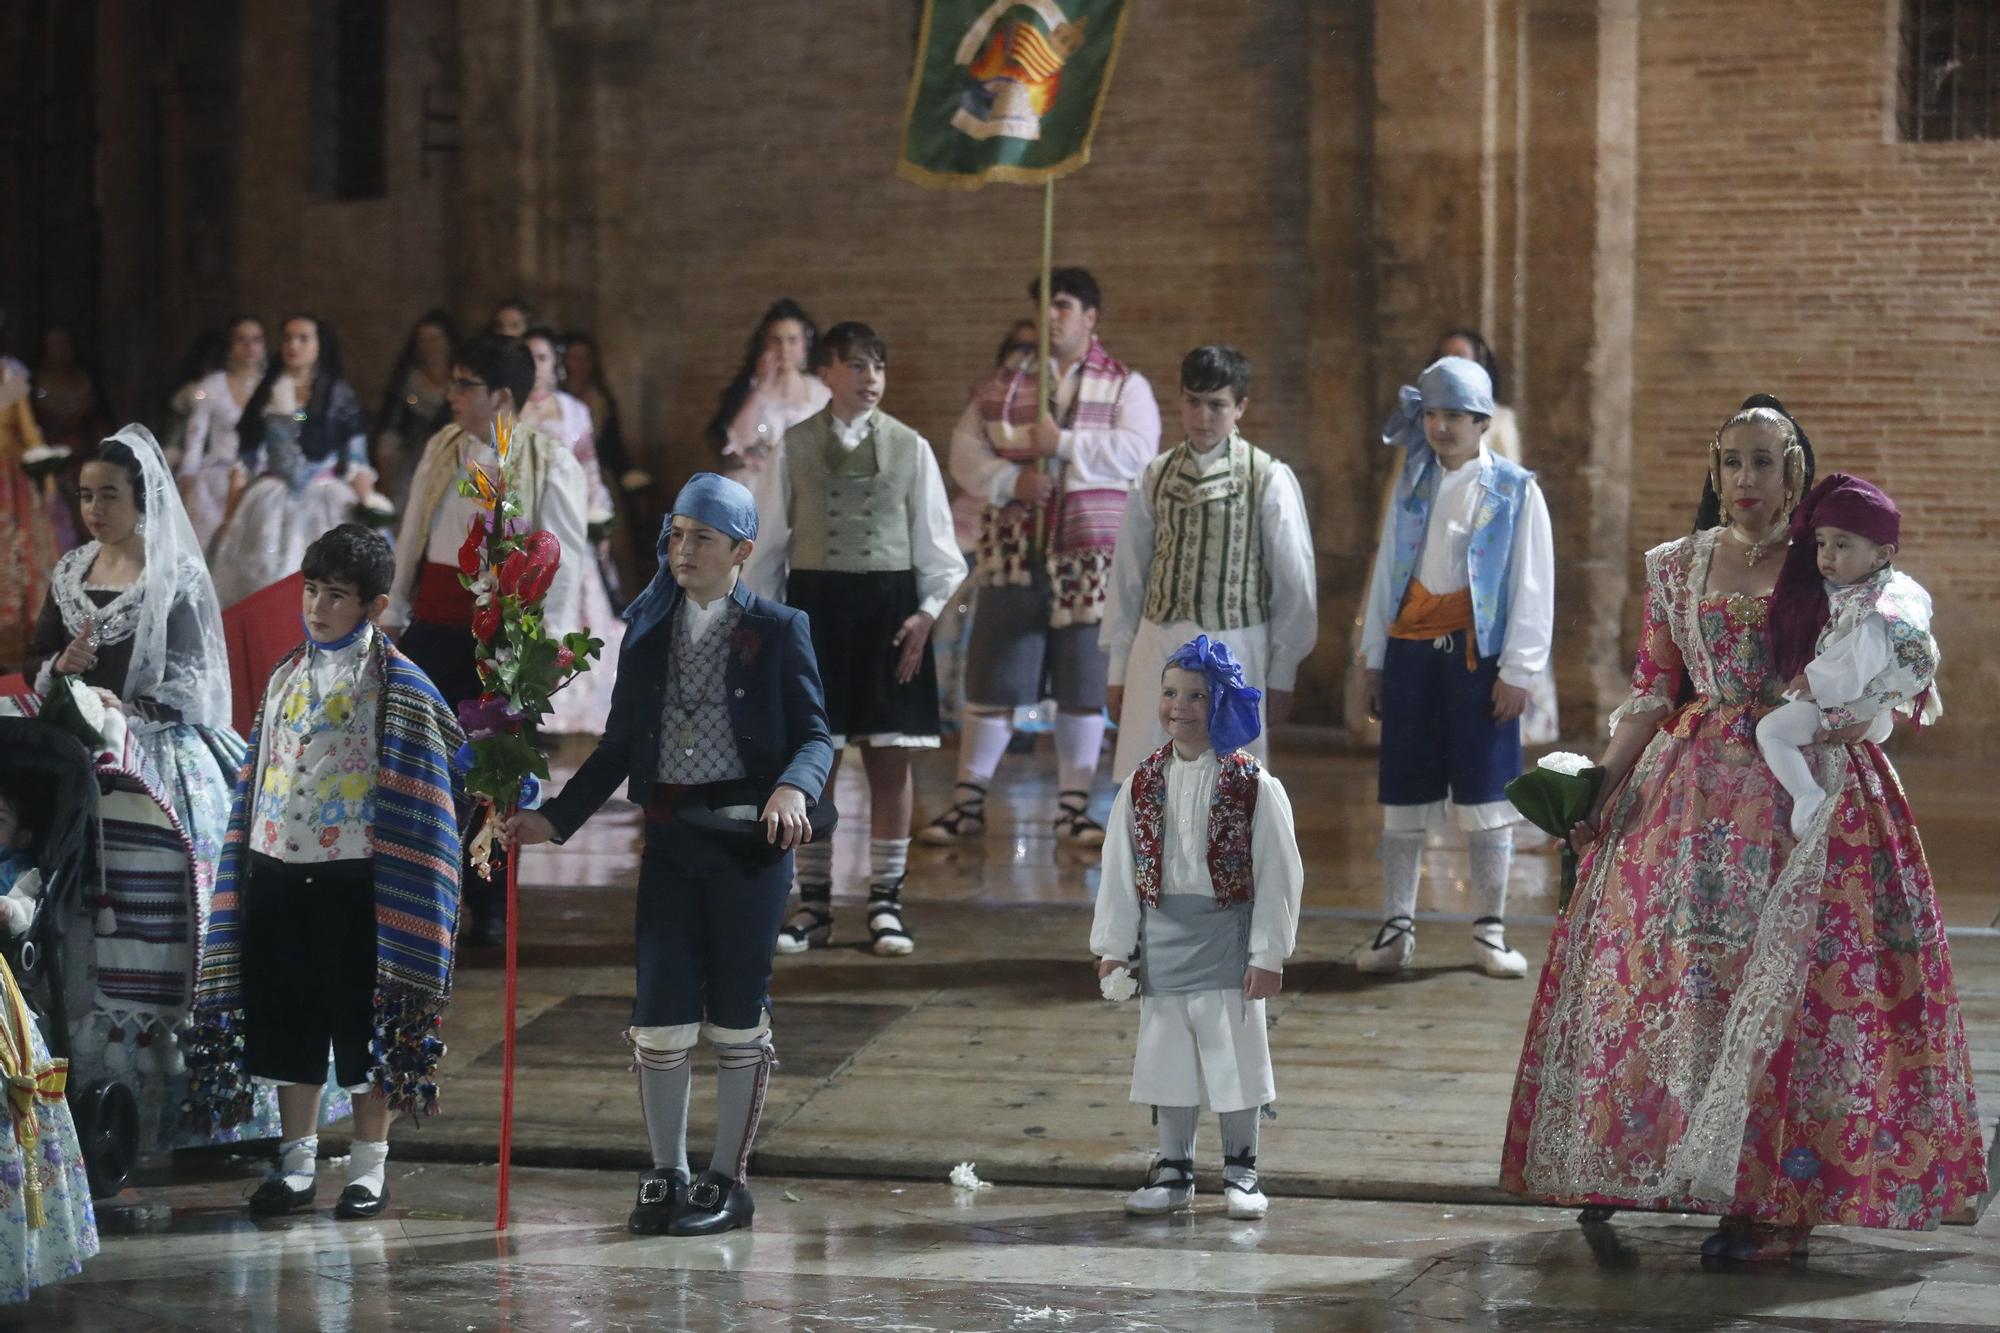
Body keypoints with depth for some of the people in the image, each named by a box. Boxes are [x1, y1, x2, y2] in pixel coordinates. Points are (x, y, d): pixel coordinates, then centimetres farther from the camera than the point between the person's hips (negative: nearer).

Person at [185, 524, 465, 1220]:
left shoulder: (396, 686, -4)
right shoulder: (286, 678, 13)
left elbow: (455, 766, -5)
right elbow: (257, 783, 17)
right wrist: (249, 869, 13)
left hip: (353, 875, -5)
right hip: (279, 873, 5)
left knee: (363, 1022, 1)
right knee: (289, 1023, 8)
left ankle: (369, 1168, 11)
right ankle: (296, 1163, 18)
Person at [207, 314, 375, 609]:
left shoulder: (339, 396, 4)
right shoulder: (268, 393, 10)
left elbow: (357, 462, 0)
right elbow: (247, 460, 11)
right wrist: (229, 517, 7)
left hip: (325, 504, -2)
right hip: (271, 505, 2)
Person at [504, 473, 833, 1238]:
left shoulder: (777, 631, 0)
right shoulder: (648, 632, 12)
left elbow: (814, 735, -3)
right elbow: (620, 746, 14)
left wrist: (794, 788, -23)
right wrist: (557, 818, 7)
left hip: (748, 838, -3)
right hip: (670, 838, 3)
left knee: (736, 1017, 2)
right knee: (659, 1014, -1)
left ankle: (728, 1182, 12)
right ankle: (665, 1177, 11)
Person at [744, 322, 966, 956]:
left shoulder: (910, 448, 3)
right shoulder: (795, 446, 3)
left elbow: (935, 541, 6)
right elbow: (769, 538, 7)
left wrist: (927, 611, -6)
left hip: (890, 602, 0)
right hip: (815, 601, 0)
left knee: (890, 760, 2)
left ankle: (885, 902, 12)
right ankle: (813, 904, 13)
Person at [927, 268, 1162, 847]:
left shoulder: (1125, 385, 6)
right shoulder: (1004, 383, 11)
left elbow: (1137, 451, -9)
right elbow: (965, 449, 5)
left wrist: (1065, 443, -16)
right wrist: (1010, 480, -12)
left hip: (1089, 558, -1)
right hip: (1012, 554, 1)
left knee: (1083, 687, 3)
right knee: (993, 680, 1)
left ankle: (1073, 806, 11)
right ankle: (969, 800, 9)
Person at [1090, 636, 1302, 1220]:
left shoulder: (1255, 787, -7)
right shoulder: (1142, 784, 4)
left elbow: (1278, 875, -6)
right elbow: (1119, 871, 8)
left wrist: (1267, 953, -9)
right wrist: (1113, 946, 4)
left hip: (1227, 936, -4)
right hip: (1162, 935, 4)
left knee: (1235, 1054, 1)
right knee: (1167, 1054, 8)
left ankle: (1241, 1170, 15)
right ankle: (1173, 1171, 18)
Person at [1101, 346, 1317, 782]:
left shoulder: (1269, 480, -4)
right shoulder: (1156, 477, 6)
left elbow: (1294, 583, -1)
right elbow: (1127, 574, 10)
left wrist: (1281, 676, 0)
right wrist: (1118, 668, 10)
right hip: (1158, 648, 3)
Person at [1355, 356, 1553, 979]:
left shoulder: (1514, 490, -1)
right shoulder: (1412, 486, 10)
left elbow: (1533, 586, -2)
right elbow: (1387, 572, 15)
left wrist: (1517, 670, -7)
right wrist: (1374, 660, 13)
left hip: (1479, 655, -3)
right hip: (1411, 652, 3)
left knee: (1484, 797, 0)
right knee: (1404, 795, 4)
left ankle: (1490, 932, 8)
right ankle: (1397, 929, 10)